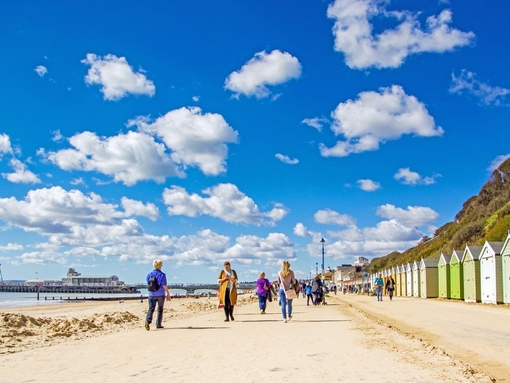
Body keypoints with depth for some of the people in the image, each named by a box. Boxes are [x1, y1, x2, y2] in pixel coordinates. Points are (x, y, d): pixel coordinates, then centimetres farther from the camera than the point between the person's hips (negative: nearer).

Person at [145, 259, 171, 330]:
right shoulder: (162, 274, -8)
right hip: (160, 294, -2)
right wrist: (168, 294, -3)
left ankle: (148, 320, -26)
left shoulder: (149, 274, 4)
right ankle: (158, 324, 13)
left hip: (152, 294, 2)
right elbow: (164, 286, -11)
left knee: (151, 308, -1)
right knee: (160, 309, 10)